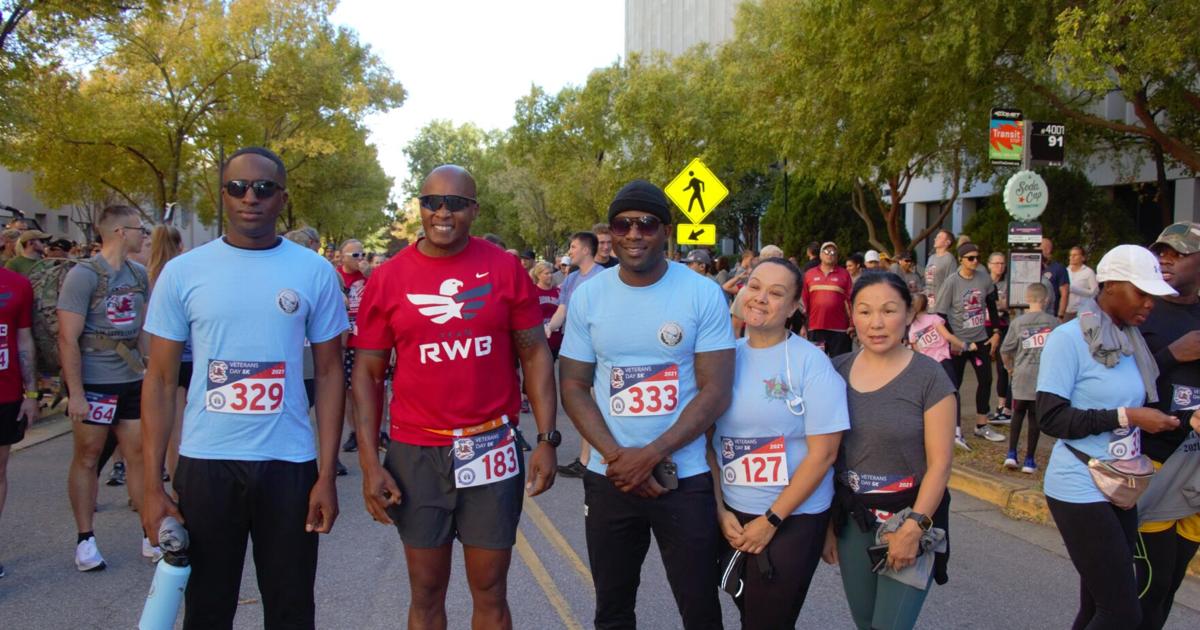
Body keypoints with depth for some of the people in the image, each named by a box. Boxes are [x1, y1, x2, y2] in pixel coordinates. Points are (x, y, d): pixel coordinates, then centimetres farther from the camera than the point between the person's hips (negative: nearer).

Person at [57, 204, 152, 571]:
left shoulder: (139, 274, 8)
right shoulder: (83, 275, -11)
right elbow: (68, 338, -13)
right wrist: (75, 393, -17)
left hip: (132, 380, 6)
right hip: (93, 383, -5)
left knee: (139, 455, 7)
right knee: (87, 458, 6)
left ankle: (151, 536, 15)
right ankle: (85, 540, 17)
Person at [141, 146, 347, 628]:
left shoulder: (314, 272, -1)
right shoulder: (183, 272, 0)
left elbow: (329, 373, 2)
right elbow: (161, 380, 2)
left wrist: (327, 474, -4)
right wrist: (152, 483, -3)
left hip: (290, 463, 0)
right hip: (205, 462, 0)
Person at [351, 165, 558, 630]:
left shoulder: (506, 270, -1)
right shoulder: (387, 279, 0)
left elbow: (535, 354, 3)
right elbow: (367, 372, 3)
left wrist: (546, 439, -4)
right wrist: (369, 462, -3)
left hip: (492, 450, 0)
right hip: (415, 453, 1)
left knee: (490, 592, 10)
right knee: (426, 593, 13)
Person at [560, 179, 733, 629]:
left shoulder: (703, 295, -7)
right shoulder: (588, 297, 0)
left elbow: (716, 391, -10)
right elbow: (573, 386, 1)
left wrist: (650, 455, -17)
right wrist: (616, 456, -13)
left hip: (685, 478, -2)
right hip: (609, 477, 3)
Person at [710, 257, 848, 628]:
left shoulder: (810, 362, -12)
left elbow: (823, 453, -14)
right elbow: (709, 438, 6)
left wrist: (771, 519, -14)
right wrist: (721, 510, -2)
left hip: (793, 518, -4)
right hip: (732, 516, 4)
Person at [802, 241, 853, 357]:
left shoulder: (844, 274, 3)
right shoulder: (809, 274, 6)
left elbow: (849, 300, 0)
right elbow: (804, 301, 7)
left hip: (839, 329, -1)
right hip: (815, 328, 1)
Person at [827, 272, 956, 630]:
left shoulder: (929, 377, -10)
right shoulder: (837, 371, 1)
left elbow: (939, 464, -10)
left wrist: (914, 527, -17)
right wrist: (827, 523, 7)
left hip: (909, 519, -4)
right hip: (852, 521, 4)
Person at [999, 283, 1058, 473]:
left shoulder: (1018, 322, -2)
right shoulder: (1053, 322, -2)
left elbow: (1005, 351, 0)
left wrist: (1010, 367, 17)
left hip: (1022, 377, 1)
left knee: (1018, 414, 17)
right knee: (1035, 417, 7)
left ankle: (1011, 454, 7)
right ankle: (1029, 460, 11)